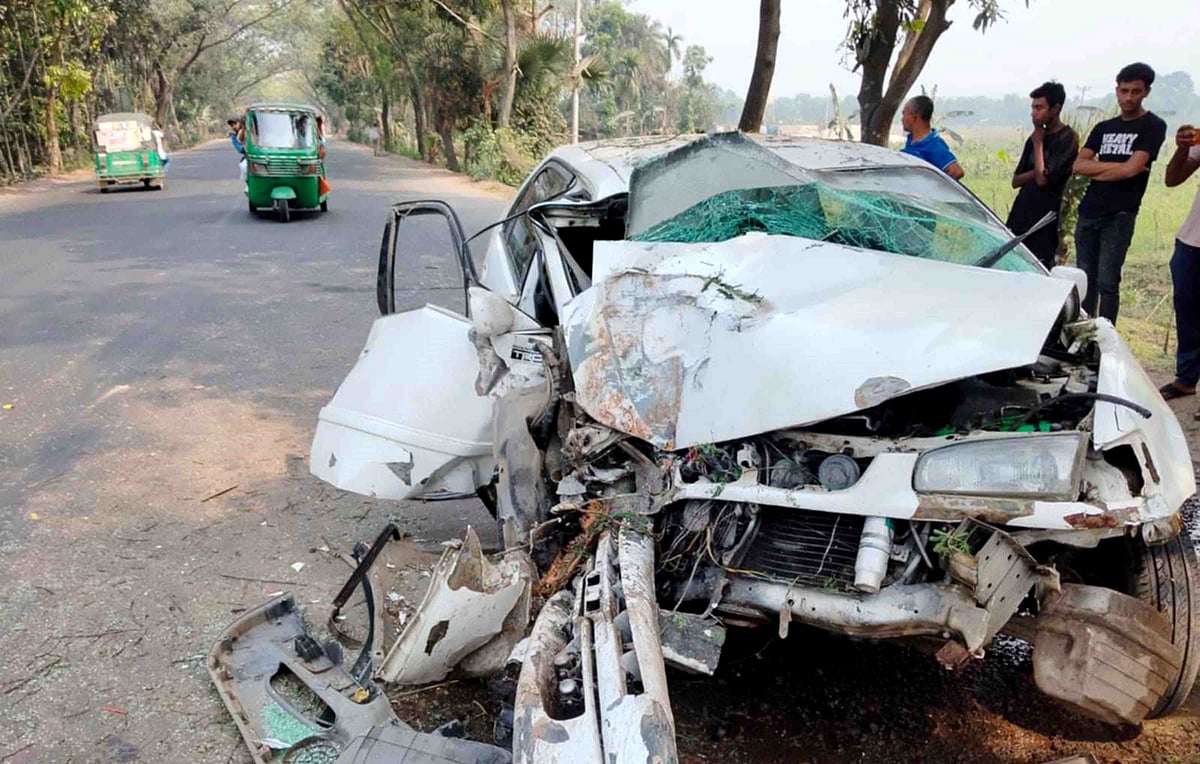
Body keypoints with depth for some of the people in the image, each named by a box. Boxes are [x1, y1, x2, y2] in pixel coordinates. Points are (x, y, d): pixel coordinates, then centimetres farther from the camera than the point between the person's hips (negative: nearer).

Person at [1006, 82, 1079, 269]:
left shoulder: (1067, 139, -7)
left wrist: (1038, 142, -5)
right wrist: (1037, 172, -6)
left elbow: (1043, 179, -15)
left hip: (1043, 222, -7)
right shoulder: (1034, 137, 14)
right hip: (1019, 218, 7)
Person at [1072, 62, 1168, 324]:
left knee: (1107, 282, -9)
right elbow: (1079, 165, 3)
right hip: (1088, 213, 5)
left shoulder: (1153, 126, -1)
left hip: (1119, 216, -5)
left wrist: (1095, 171, 0)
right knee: (1085, 280, 8)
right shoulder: (1103, 128, 16)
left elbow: (1131, 169, -13)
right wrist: (1118, 166, -8)